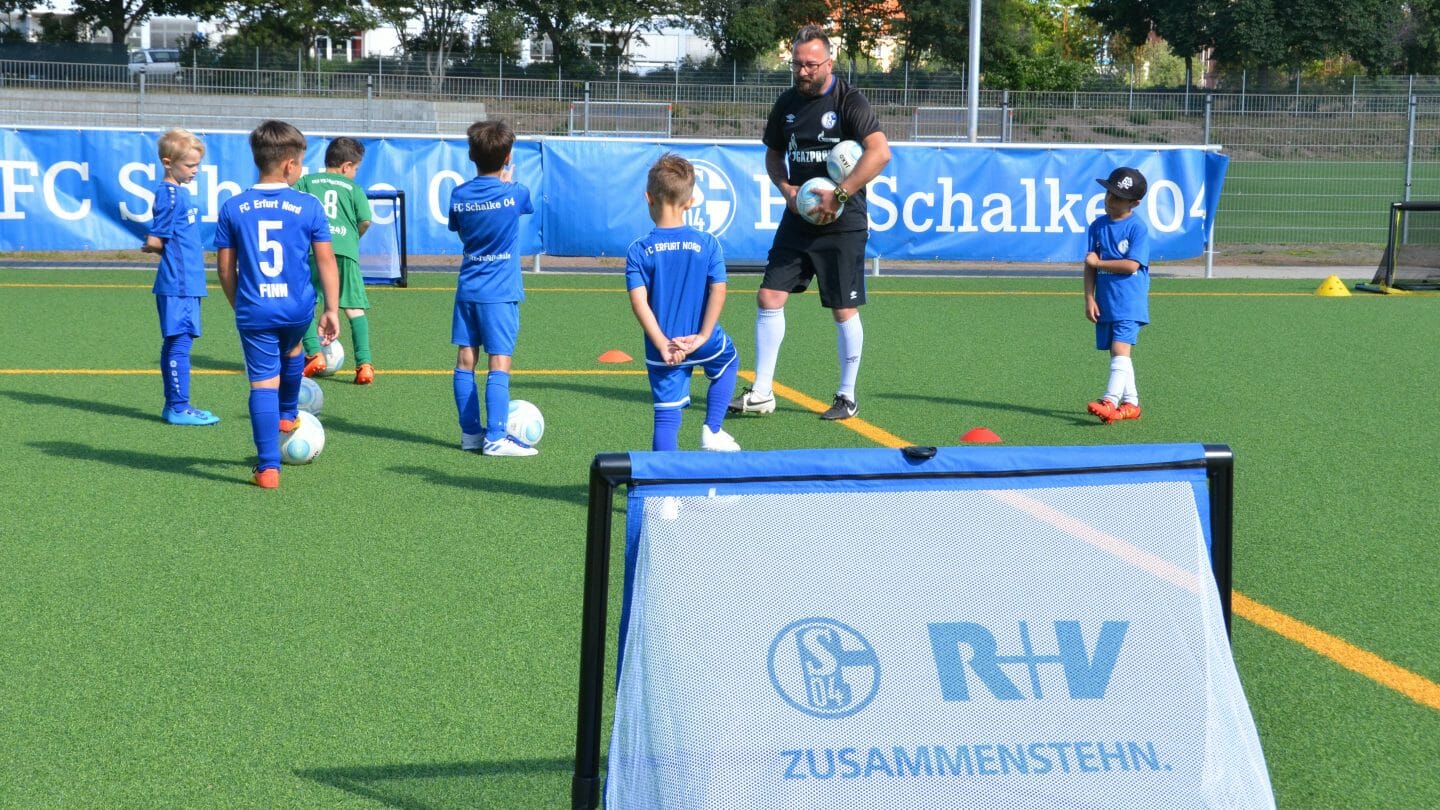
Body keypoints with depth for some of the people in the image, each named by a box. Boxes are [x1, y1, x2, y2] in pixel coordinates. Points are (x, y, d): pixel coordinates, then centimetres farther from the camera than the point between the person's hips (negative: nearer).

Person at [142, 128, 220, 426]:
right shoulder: (170, 194, -14)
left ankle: (174, 406, 20)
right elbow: (154, 241, -16)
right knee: (179, 343, -7)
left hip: (187, 283, 10)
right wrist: (168, 250, 2)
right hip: (178, 284, -10)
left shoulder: (180, 191, 15)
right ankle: (179, 408, -5)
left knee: (174, 343, 13)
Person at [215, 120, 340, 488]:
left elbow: (226, 268, 5)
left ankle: (268, 467, -1)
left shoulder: (233, 208, 1)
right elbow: (326, 261, -1)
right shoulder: (309, 206, -3)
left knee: (263, 384, 1)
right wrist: (332, 309, 7)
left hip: (254, 312, 0)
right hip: (299, 308, 0)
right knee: (291, 351, 32)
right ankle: (288, 415, 52)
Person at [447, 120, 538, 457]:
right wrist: (508, 180, 27)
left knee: (465, 360, 9)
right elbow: (527, 205, 12)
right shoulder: (515, 193, -10)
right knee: (500, 363, -4)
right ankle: (495, 438, -8)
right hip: (500, 292, -4)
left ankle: (470, 432, 16)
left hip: (467, 289, 4)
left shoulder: (459, 195, 0)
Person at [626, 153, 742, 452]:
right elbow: (718, 290, -11)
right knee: (728, 360, 32)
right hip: (704, 344, 1)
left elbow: (639, 301, -14)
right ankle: (712, 432, 25)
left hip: (662, 351, 0)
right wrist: (702, 335, -9)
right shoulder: (707, 243, -4)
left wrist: (661, 344, -14)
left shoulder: (639, 250, -6)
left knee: (666, 416, 4)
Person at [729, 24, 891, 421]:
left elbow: (880, 152, -25)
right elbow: (773, 154, 20)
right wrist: (785, 187, -1)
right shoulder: (787, 103, 7)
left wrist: (839, 195, -27)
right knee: (769, 297, 0)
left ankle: (847, 397, 15)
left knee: (843, 310, 0)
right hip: (798, 218, 6)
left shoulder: (849, 102, -12)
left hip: (842, 223, -6)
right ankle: (761, 393, 7)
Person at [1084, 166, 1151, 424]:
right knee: (1116, 352, 11)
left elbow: (1131, 265, -17)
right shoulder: (1098, 226, 8)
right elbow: (1090, 266, 7)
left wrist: (1098, 262, -9)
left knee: (1120, 348, -16)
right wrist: (1089, 299, 0)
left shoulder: (1138, 227, -8)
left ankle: (1111, 401, -25)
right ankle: (1130, 403, 20)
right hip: (1105, 302, 6)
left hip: (1129, 301, -6)